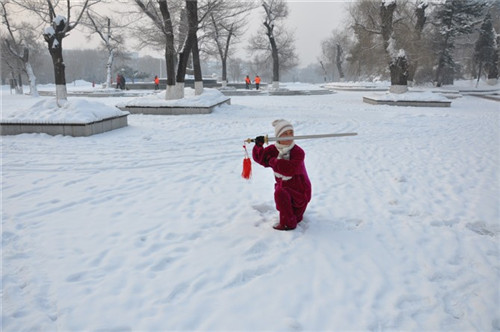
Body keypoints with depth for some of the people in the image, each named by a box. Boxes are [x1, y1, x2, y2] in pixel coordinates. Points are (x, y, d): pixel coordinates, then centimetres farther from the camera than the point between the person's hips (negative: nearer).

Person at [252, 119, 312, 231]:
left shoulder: (298, 152, -23)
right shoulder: (273, 149, -4)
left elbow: (290, 170, -38)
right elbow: (259, 158, -5)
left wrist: (272, 161, -31)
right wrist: (259, 145, -25)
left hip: (298, 188, -7)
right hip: (283, 185, 7)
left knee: (280, 193, -33)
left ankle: (288, 223, -21)